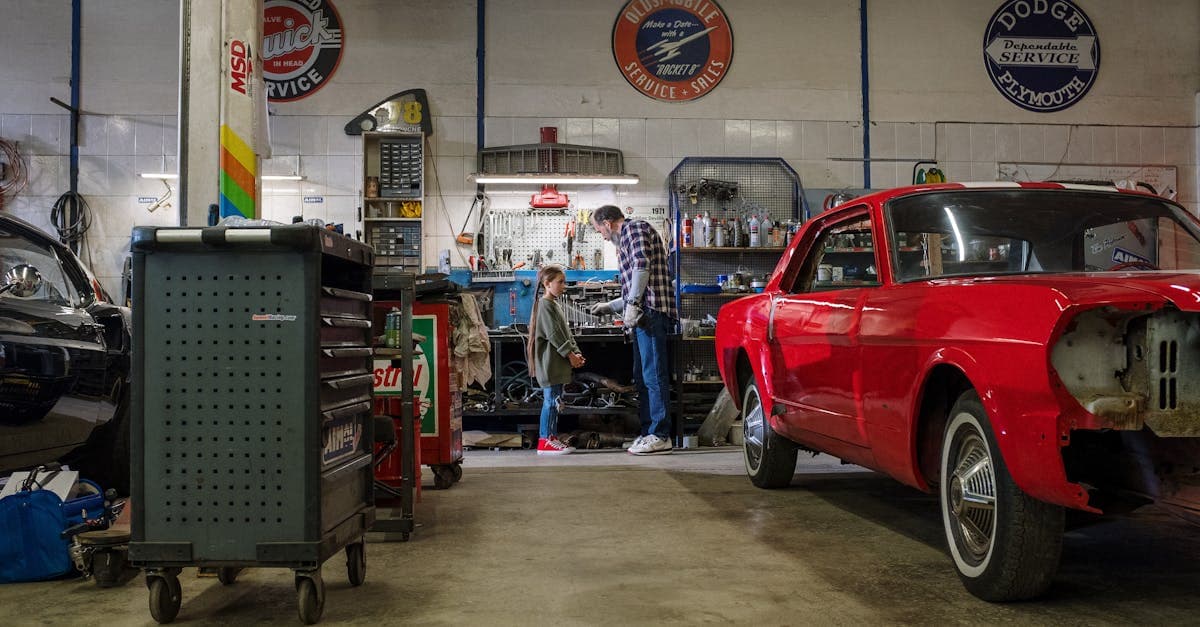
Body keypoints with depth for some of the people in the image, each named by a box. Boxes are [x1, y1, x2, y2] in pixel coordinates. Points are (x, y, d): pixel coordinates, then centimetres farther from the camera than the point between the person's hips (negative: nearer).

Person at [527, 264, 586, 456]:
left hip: (558, 363, 10)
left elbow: (566, 332, 19)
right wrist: (570, 354, -16)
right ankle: (545, 441, -7)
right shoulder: (545, 305, -11)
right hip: (550, 362, -10)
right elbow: (554, 334, -17)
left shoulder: (555, 305, 20)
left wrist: (576, 353, 8)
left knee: (554, 401, 10)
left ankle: (552, 438, 14)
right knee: (551, 400, -9)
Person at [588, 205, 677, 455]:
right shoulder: (627, 240, 29)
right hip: (645, 313, 11)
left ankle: (661, 436, -10)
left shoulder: (634, 228, 0)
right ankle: (649, 432, 16)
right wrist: (609, 307, 36)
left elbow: (642, 266, -18)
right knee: (642, 375, 11)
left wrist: (632, 304, -20)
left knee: (653, 375, -10)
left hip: (651, 312, -11)